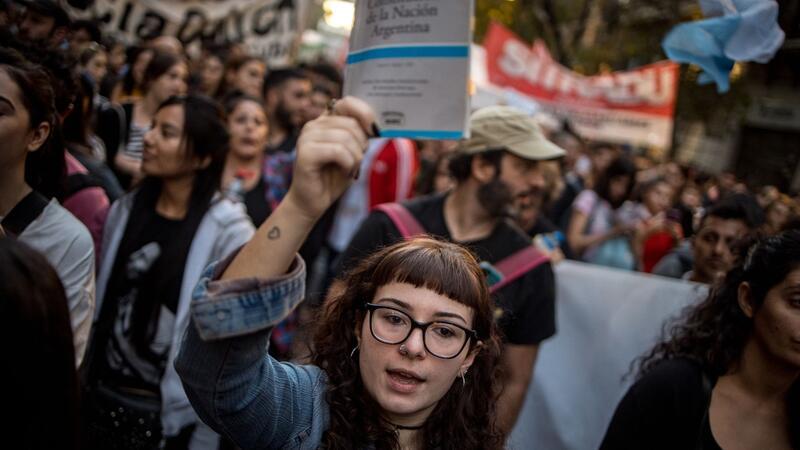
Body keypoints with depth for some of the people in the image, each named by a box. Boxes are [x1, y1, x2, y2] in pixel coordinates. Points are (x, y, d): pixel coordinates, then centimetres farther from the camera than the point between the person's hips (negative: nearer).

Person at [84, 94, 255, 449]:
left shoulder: (228, 230, -15)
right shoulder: (125, 210, 2)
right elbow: (98, 306, 9)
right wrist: (79, 385, 9)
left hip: (171, 414, -4)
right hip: (101, 399, 5)